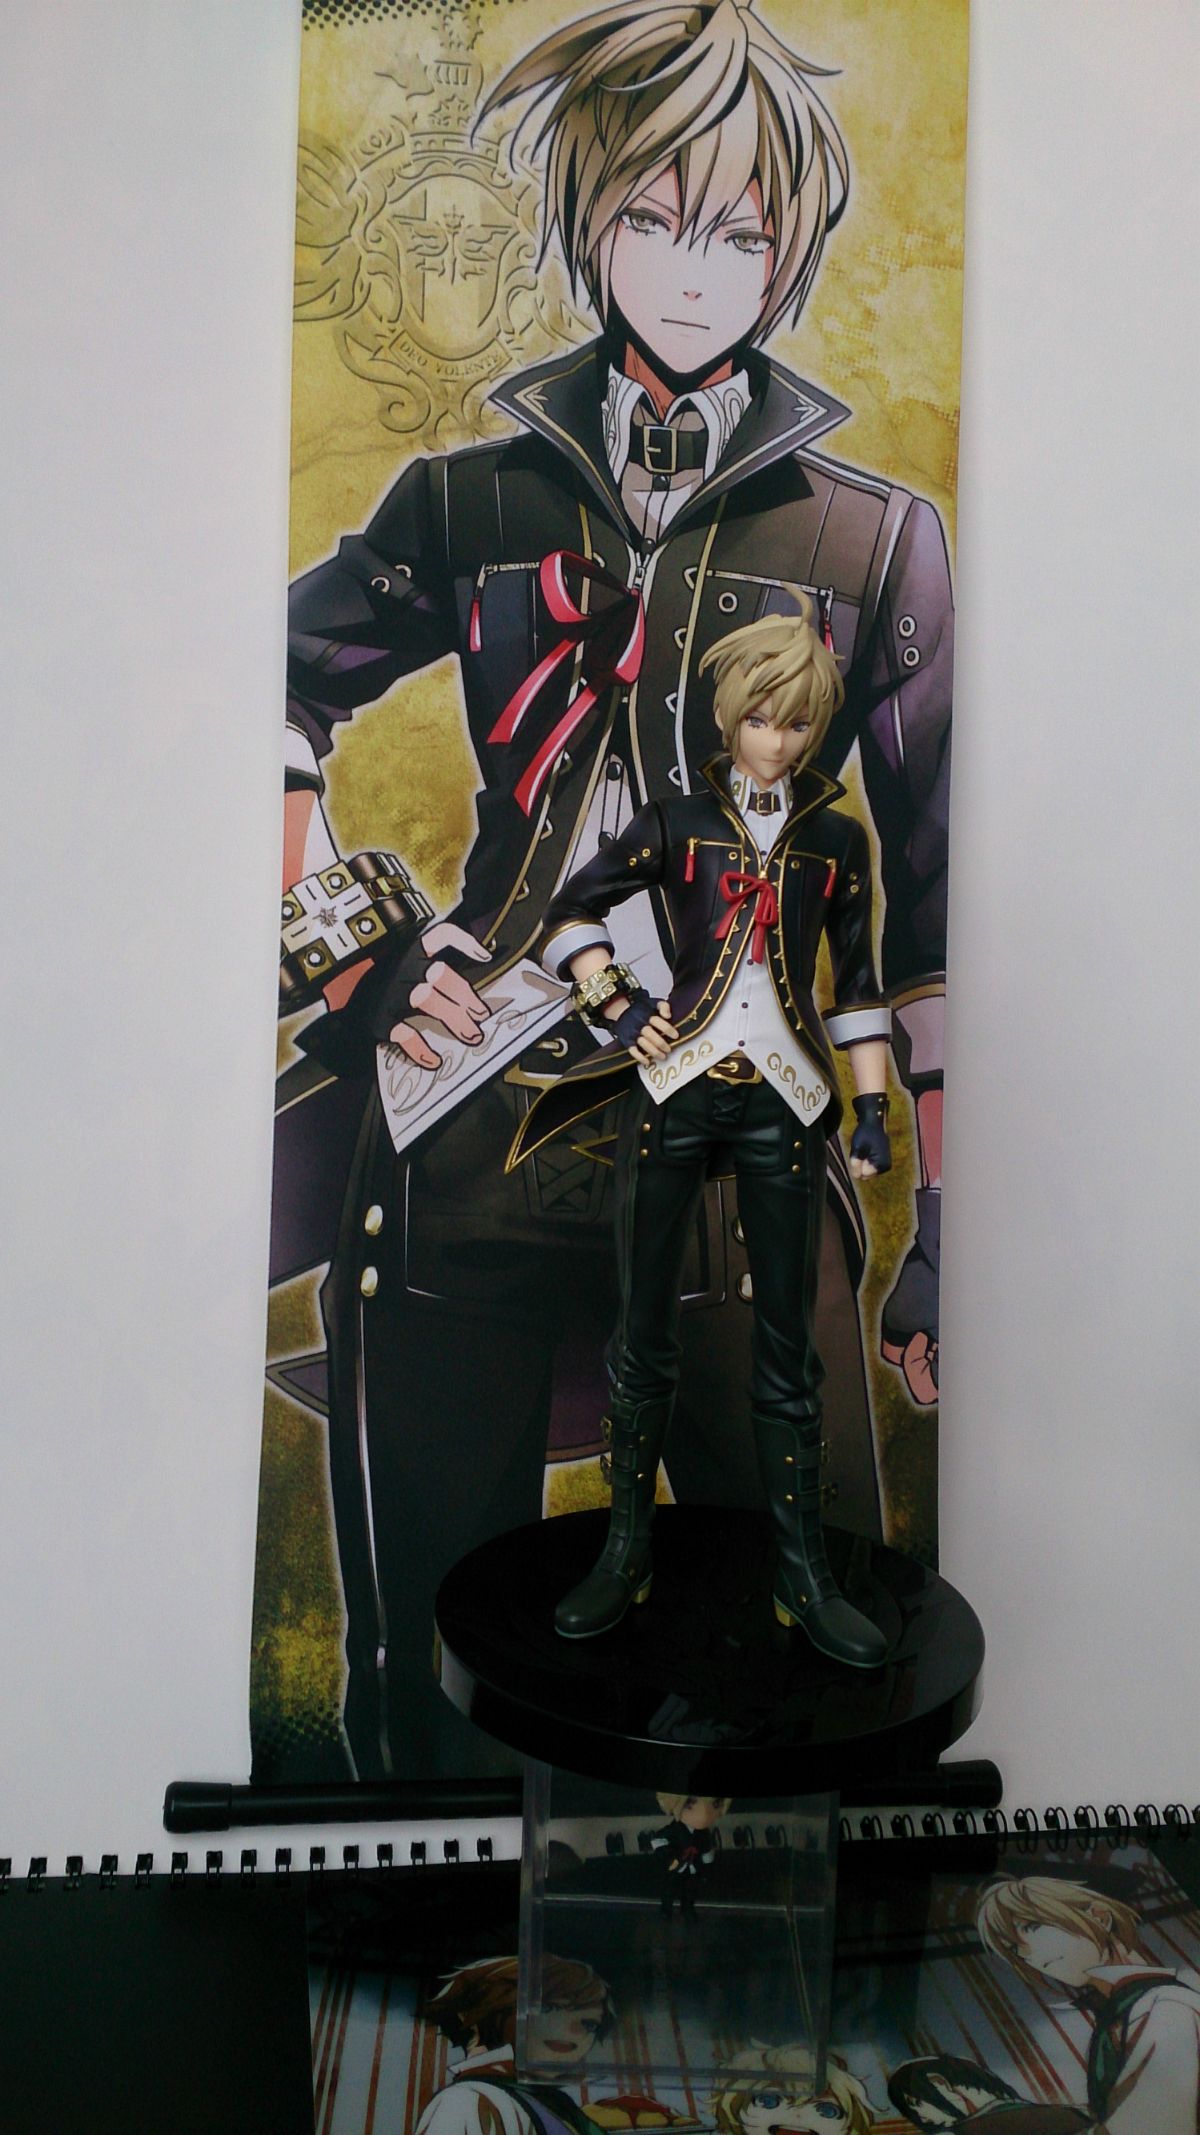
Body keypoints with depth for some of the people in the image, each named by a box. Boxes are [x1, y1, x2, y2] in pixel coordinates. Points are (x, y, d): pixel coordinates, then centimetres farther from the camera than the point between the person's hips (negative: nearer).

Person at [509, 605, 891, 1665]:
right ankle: (628, 1549, 21)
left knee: (789, 1346, 5)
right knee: (646, 1331, 5)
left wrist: (874, 1102, 6)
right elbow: (572, 911, 10)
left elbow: (857, 982, 12)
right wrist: (621, 1008, -1)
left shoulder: (837, 838, 10)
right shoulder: (679, 819, 6)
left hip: (783, 1107, 1)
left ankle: (804, 1575, 18)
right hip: (675, 1094, 0)